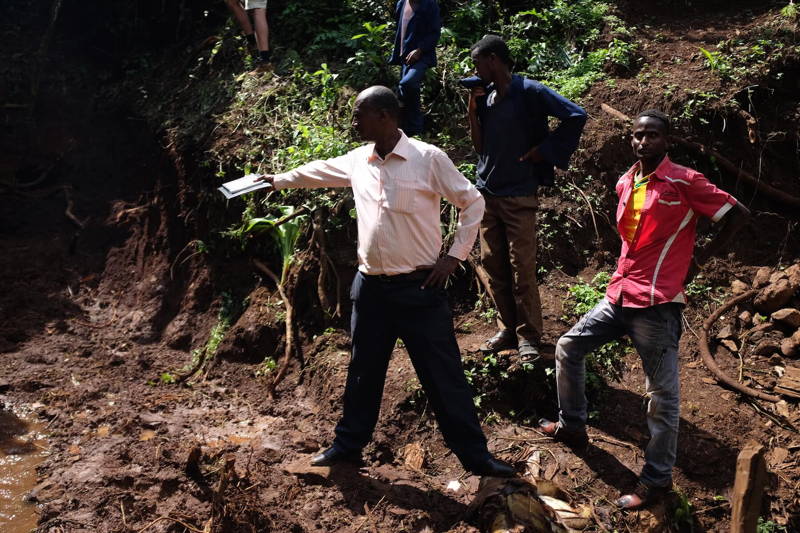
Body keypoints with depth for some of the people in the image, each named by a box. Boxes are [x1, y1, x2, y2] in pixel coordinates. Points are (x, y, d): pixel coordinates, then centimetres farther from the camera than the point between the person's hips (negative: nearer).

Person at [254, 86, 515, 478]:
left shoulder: (428, 158, -10)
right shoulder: (357, 161, 6)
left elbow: (473, 202, -3)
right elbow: (321, 171, 26)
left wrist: (454, 256, -7)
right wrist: (278, 180, 39)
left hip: (419, 287, -5)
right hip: (370, 286, 5)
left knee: (443, 375, 2)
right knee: (364, 371, 18)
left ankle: (474, 455, 16)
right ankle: (348, 443, 35)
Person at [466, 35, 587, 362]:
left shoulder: (529, 92, -9)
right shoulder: (485, 96, 9)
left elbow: (576, 116, -13)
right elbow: (479, 146, 10)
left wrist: (544, 151, -10)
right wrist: (472, 109, 0)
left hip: (518, 195, -6)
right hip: (486, 191, 7)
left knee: (522, 268, -3)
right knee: (492, 264, 9)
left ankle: (528, 336, 8)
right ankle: (507, 329, 20)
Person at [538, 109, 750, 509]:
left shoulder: (685, 182, -8)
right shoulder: (625, 183, 12)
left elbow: (738, 214, -6)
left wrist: (701, 257, -7)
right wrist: (626, 275, 13)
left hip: (657, 304, -7)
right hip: (619, 296, 8)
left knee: (661, 396, 0)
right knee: (568, 348, 14)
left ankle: (657, 478, 14)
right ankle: (572, 425, 30)